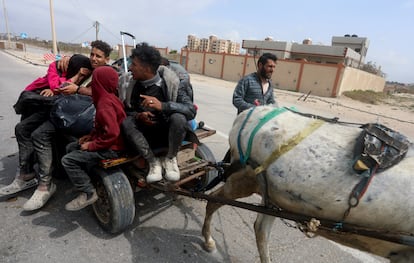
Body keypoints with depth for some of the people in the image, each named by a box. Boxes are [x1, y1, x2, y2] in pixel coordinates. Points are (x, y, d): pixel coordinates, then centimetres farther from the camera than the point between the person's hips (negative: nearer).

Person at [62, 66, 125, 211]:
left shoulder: (105, 103, -24)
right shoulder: (108, 97, 8)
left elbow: (112, 133, -30)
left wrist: (92, 145, -19)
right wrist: (91, 135, 9)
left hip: (110, 148, -10)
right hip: (107, 142, 10)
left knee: (68, 160, -12)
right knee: (71, 147, 20)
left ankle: (88, 193, -3)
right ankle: (83, 179, 28)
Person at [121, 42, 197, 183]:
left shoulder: (169, 83, -17)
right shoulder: (133, 85, -6)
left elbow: (191, 110, -26)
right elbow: (125, 111, 2)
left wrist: (162, 105, -40)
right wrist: (138, 115, -21)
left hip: (167, 132, -2)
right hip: (145, 133, 3)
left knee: (178, 118, -33)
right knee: (126, 123, -25)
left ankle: (170, 159, -8)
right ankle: (153, 162, -14)